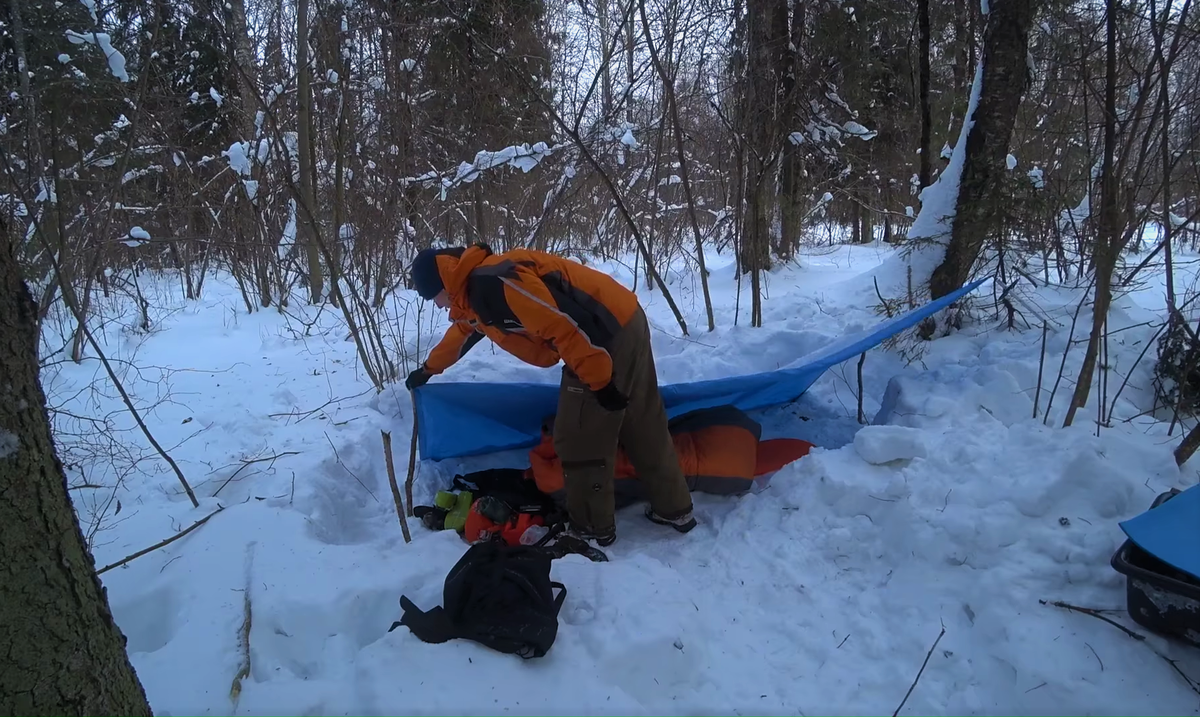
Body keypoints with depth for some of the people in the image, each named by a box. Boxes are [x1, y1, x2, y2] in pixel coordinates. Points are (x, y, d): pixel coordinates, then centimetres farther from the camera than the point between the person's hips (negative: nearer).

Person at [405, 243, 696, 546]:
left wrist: (599, 381, -19)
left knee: (580, 440, 2)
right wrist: (428, 368, 53)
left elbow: (563, 324, -25)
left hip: (608, 335, -10)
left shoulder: (490, 283, -19)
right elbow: (463, 331, 38)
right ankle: (674, 509, 30)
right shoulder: (475, 291, 15)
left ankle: (592, 528, 17)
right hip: (625, 323, 10)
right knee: (643, 426, 18)